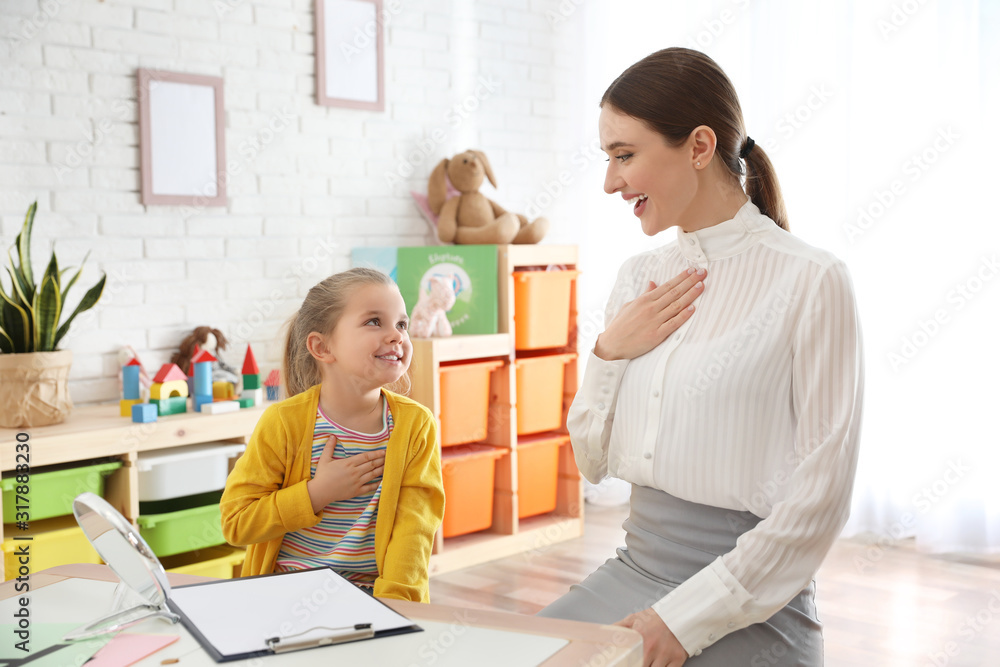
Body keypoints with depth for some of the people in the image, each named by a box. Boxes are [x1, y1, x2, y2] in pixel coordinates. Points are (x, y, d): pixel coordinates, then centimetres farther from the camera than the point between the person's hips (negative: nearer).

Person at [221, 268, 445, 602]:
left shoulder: (416, 424, -3)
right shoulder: (283, 422, -7)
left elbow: (413, 526, -6)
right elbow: (235, 522, -6)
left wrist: (392, 600, -21)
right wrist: (318, 493, -15)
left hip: (369, 591, 1)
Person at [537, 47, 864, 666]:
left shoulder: (812, 280, -12)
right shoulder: (639, 276, 7)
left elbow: (819, 500, -13)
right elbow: (593, 461, 11)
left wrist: (686, 617, -14)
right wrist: (609, 355, -5)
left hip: (745, 607, -5)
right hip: (634, 567, 6)